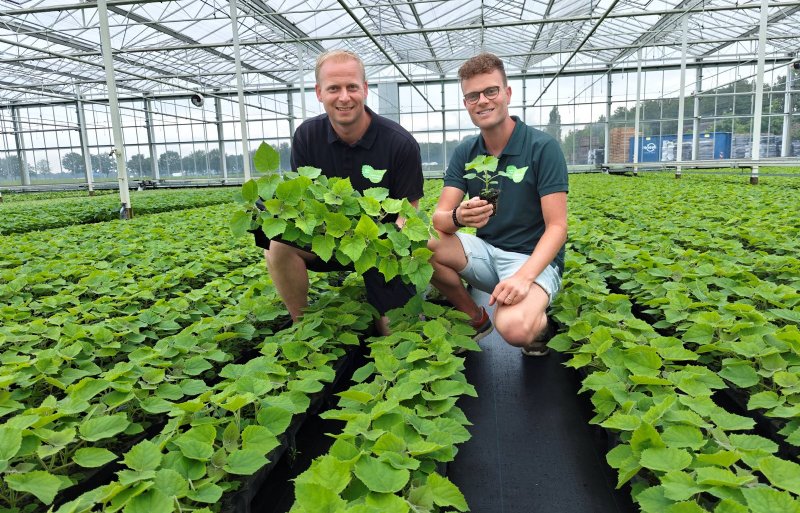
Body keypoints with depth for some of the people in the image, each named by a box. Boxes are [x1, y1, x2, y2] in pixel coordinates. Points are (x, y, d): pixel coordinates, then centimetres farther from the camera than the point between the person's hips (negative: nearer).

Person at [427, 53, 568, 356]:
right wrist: (458, 217, -32)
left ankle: (540, 324, 4)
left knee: (513, 327, -36)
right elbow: (439, 218, -6)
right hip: (485, 251, 5)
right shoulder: (465, 152, 2)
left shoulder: (543, 148, -11)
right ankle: (475, 318, 2)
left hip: (533, 259, -5)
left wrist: (524, 277, -33)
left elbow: (557, 227, -15)